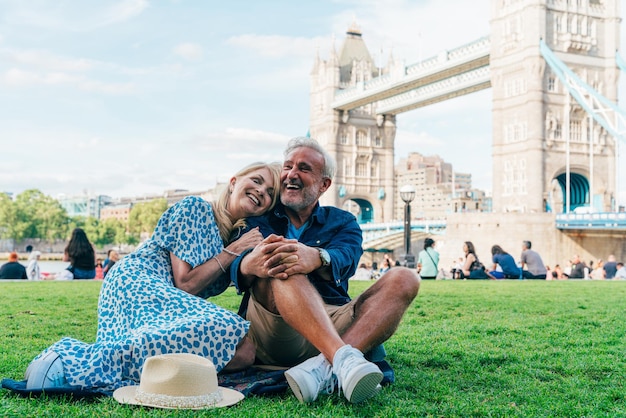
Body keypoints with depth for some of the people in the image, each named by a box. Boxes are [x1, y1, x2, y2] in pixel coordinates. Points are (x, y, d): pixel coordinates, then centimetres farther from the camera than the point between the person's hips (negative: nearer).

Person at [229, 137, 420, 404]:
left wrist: (315, 258, -32)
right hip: (275, 329, -2)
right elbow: (236, 267, -4)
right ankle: (343, 357, -47)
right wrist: (249, 265, -32)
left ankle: (325, 367, -39)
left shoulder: (342, 222, 19)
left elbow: (344, 260, -6)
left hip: (335, 324, 2)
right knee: (276, 265, -28)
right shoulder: (258, 218, 16)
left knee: (404, 279, -18)